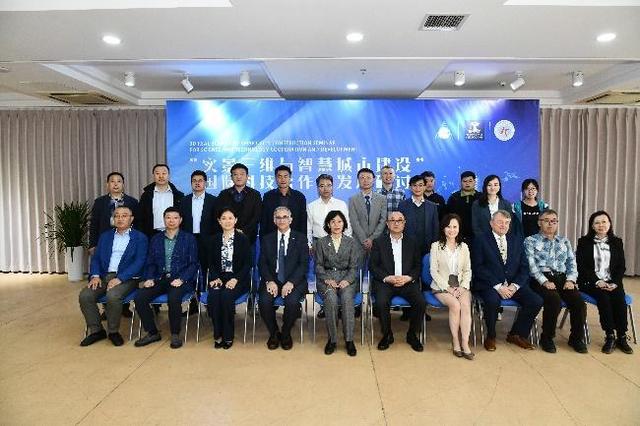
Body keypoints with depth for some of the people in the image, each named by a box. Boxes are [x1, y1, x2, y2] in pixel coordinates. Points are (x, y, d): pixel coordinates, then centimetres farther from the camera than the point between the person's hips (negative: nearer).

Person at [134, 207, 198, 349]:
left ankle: (175, 334, -11)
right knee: (139, 298, -21)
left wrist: (181, 279, -14)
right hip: (160, 279, 4)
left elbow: (194, 263, 0)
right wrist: (149, 278, -5)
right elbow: (150, 263, 14)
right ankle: (152, 333, 0)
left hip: (180, 280, -4)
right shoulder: (155, 239, 17)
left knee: (174, 298, -34)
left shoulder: (189, 238, 6)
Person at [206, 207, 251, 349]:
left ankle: (228, 336, -15)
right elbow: (211, 263, 11)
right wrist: (215, 278, -9)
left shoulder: (243, 239, 3)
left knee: (226, 295, -32)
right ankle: (218, 335, -14)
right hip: (219, 277, 3)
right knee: (213, 296, -29)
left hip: (237, 279, -2)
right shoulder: (214, 239, 13)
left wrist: (235, 279, -16)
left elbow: (247, 264, -1)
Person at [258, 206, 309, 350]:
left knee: (292, 301, -30)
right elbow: (263, 264, 5)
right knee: (264, 300, -27)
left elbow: (304, 264, -2)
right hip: (272, 280, 2)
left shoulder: (300, 238, 7)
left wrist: (291, 282, -16)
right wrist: (270, 281, -14)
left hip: (294, 281, -2)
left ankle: (286, 334, -1)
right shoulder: (267, 239, 13)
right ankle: (274, 333, 1)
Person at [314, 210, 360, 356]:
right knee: (331, 299, -32)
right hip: (326, 279, 0)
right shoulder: (321, 243, 12)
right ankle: (332, 339, -19)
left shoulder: (351, 242, 12)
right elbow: (319, 265, 6)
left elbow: (354, 266, 6)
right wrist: (327, 280, -11)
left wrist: (347, 280, -13)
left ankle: (349, 339, -24)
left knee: (347, 298, -32)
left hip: (347, 278, 0)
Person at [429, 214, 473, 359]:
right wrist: (448, 288, -12)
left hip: (461, 286, 3)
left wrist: (462, 287, -7)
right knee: (455, 305, -29)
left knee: (466, 305, -28)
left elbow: (467, 270, 11)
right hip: (441, 286, -2)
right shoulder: (436, 246, 3)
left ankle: (465, 343, -28)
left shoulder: (463, 247, 14)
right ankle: (456, 342, -18)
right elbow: (433, 271, -2)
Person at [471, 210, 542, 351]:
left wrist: (515, 285, -9)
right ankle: (490, 336, -6)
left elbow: (524, 267, 9)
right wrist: (497, 286, -16)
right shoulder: (480, 240, 1)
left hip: (513, 285, 5)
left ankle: (516, 334, 7)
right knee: (493, 301, -34)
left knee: (536, 301, -17)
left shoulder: (517, 240, 15)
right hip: (489, 285, -4)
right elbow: (478, 268, -8)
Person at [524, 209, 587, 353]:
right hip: (541, 279, -4)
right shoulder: (531, 241, 8)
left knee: (579, 301, -23)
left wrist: (570, 279, -4)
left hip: (562, 278, 4)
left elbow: (572, 263, 14)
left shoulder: (564, 241, 23)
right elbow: (531, 265, -5)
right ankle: (547, 338, -12)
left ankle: (576, 338, -1)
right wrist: (544, 281, -17)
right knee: (554, 300, -32)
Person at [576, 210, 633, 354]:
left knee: (619, 299, -27)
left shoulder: (617, 242, 12)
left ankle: (622, 337, -18)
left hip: (612, 282, 2)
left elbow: (621, 267, 8)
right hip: (590, 282, -2)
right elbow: (581, 266, -3)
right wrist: (597, 281, -14)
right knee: (603, 298, -30)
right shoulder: (584, 242, 3)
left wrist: (614, 283, -8)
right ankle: (610, 336, -23)